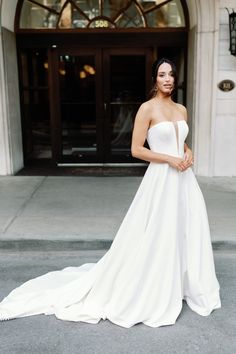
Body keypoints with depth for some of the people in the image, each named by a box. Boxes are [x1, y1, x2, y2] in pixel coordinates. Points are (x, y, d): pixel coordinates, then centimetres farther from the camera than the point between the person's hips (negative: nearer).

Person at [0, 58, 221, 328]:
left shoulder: (181, 110, 12)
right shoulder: (147, 108, -9)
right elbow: (136, 149, -13)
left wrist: (189, 154, 1)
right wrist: (170, 159, -16)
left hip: (183, 180, 7)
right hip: (160, 180, -7)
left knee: (185, 234, 14)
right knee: (155, 239, 0)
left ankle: (181, 287, 33)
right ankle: (146, 295, 19)